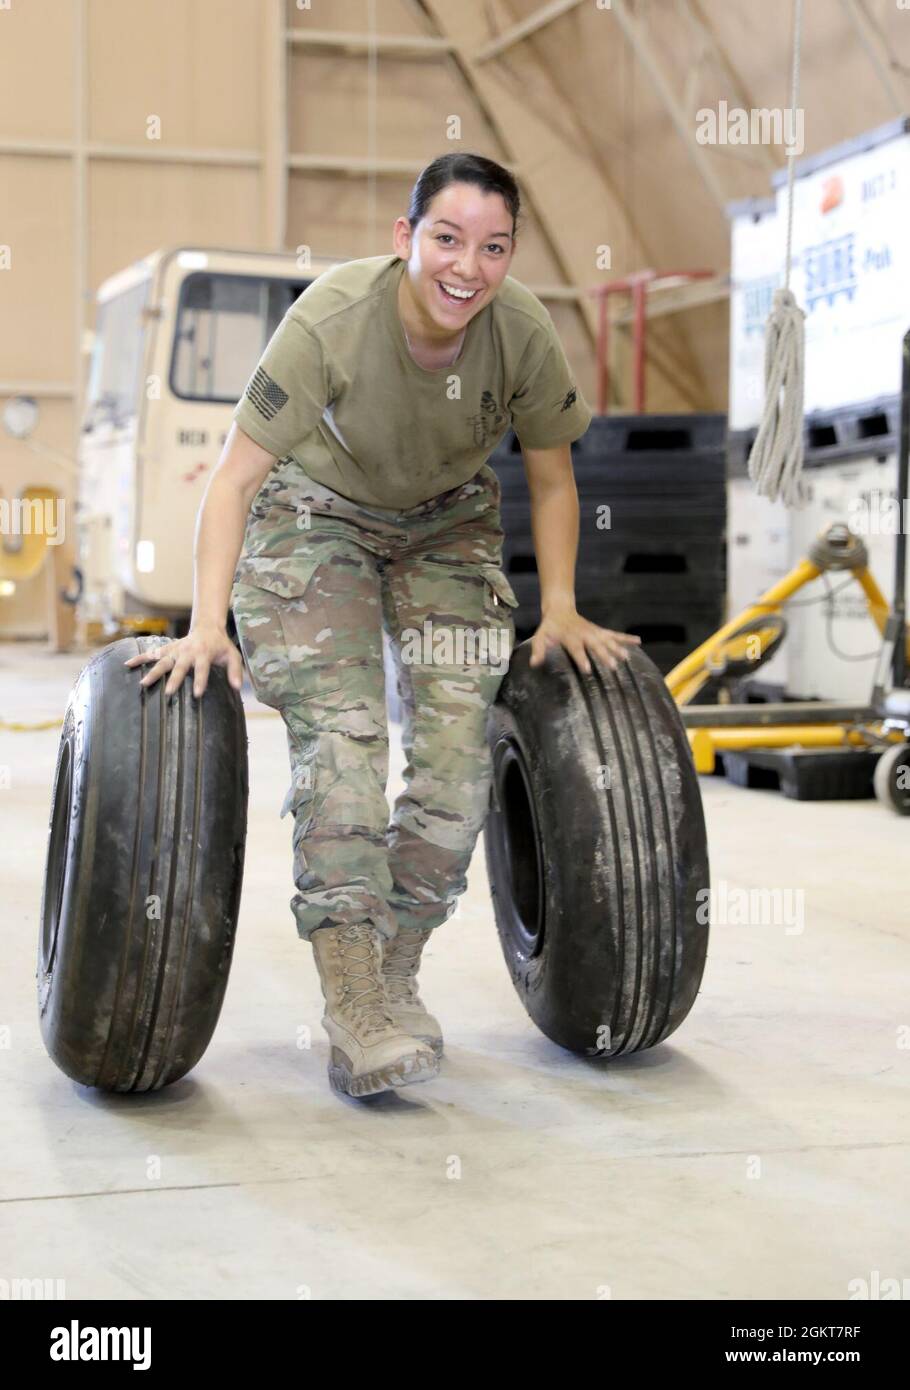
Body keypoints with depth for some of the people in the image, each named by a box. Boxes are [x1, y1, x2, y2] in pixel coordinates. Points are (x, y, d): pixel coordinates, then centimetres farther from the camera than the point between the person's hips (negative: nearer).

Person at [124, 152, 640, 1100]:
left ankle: (394, 978, 7)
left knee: (457, 752, -8)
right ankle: (351, 1006, -21)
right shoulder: (331, 319, -32)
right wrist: (207, 624, -36)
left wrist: (560, 613, -9)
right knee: (339, 740, -19)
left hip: (446, 524, 4)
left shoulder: (525, 334, -22)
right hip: (314, 515, -3)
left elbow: (551, 480, -5)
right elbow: (235, 476, -29)